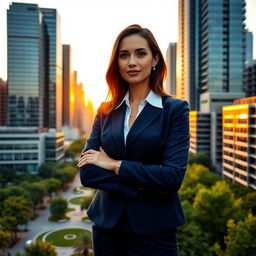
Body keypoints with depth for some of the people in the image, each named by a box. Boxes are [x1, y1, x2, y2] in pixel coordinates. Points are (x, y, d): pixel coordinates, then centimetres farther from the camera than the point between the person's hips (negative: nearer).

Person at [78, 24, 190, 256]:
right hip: (107, 226, 3)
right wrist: (141, 185, -16)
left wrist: (115, 165, -14)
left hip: (154, 230, -3)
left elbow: (174, 176, -16)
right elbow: (86, 172, -6)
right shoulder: (106, 112, 3)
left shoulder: (175, 109, -7)